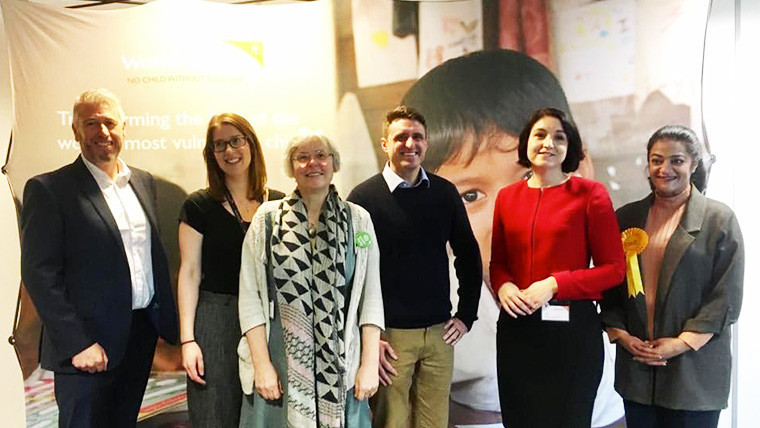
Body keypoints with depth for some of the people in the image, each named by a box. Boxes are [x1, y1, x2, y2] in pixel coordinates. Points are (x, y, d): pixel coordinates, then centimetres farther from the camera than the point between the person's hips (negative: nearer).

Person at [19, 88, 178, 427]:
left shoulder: (144, 182, 10)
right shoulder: (48, 189, -9)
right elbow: (40, 274, -13)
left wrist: (168, 321, 10)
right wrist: (77, 344, -17)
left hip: (143, 334, 6)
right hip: (89, 343, -5)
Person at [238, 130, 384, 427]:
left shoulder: (358, 220, 2)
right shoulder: (268, 218, 1)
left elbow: (371, 296, 1)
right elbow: (250, 296, -1)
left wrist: (370, 364, -4)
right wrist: (262, 365, -5)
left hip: (341, 369, 1)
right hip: (280, 362, 0)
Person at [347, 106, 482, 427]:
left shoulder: (445, 193, 5)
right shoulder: (364, 197, -5)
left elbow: (468, 256, 14)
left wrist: (466, 315, 8)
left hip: (439, 333, 4)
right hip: (389, 335, -3)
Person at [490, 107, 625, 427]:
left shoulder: (590, 194, -5)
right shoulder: (507, 197, 7)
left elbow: (614, 268, -6)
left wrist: (553, 284, -16)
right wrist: (503, 285, -8)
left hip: (572, 328, -3)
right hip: (516, 326, 4)